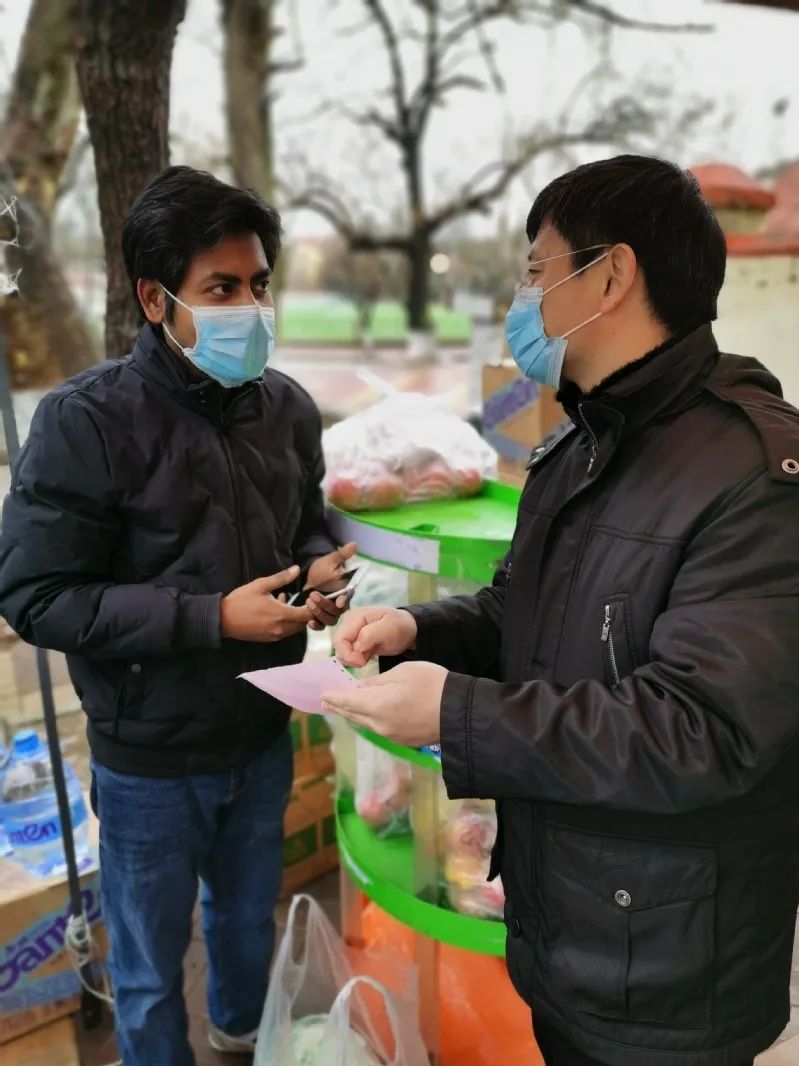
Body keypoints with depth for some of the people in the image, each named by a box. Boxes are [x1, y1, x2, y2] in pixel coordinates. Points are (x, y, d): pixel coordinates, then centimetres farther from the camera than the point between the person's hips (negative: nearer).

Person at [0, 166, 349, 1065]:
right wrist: (214, 617, -26)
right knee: (149, 963, 18)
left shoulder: (286, 407, -4)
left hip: (263, 733, 5)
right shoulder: (87, 422, -21)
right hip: (150, 759, -5)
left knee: (249, 913, 29)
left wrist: (320, 567, -14)